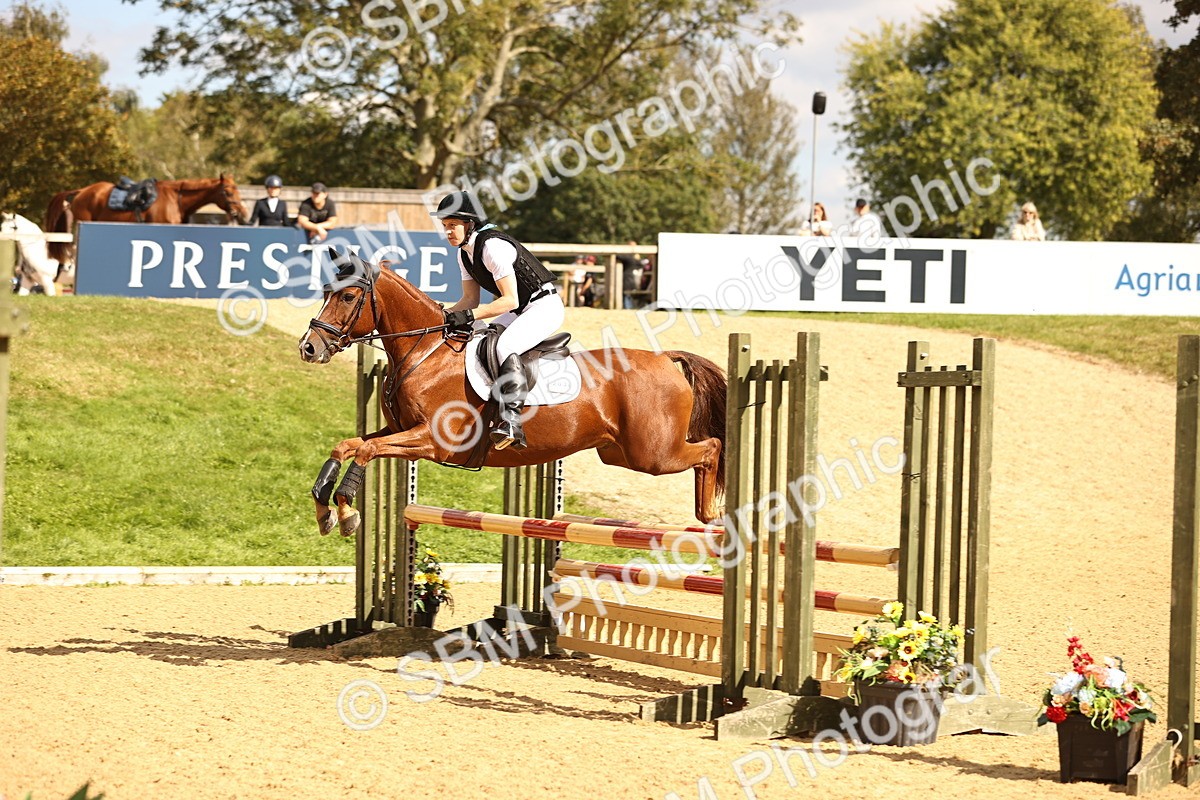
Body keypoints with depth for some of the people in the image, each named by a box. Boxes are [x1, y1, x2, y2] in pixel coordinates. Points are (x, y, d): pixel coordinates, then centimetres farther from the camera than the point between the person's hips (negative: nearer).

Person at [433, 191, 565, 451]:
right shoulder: (464, 254, 6)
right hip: (521, 311, 11)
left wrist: (469, 316, -31)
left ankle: (511, 421, -39)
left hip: (545, 305, -11)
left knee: (505, 347, -32)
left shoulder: (492, 246, -23)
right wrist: (444, 315, -8)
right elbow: (470, 299, 10)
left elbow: (510, 300, -26)